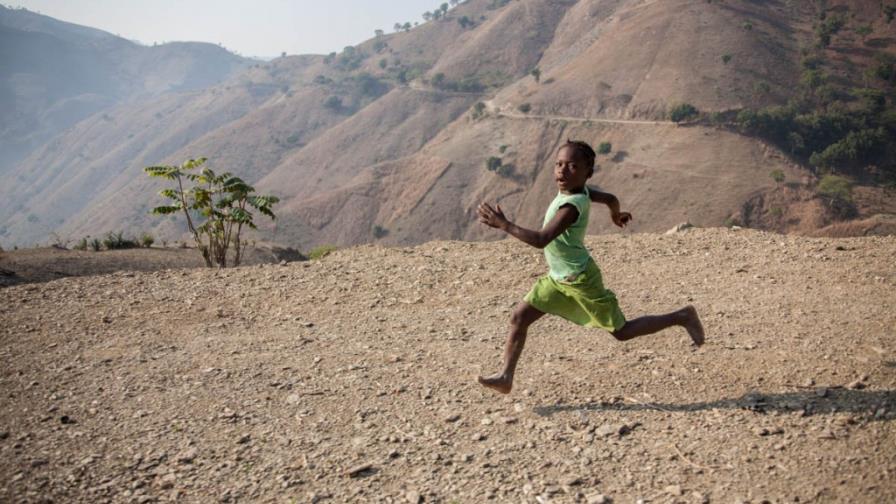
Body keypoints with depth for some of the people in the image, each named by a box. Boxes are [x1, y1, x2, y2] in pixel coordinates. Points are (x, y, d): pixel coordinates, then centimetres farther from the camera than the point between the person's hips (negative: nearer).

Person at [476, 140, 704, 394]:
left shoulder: (572, 205, -30)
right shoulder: (581, 191, -4)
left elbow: (541, 240, -38)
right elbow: (611, 198, 14)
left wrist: (503, 224, -35)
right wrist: (616, 214, 36)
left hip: (580, 280, -9)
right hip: (558, 277, 9)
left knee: (621, 331, 6)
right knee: (519, 317, 2)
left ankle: (682, 317, 20)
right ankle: (506, 377, 8)